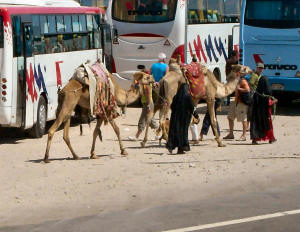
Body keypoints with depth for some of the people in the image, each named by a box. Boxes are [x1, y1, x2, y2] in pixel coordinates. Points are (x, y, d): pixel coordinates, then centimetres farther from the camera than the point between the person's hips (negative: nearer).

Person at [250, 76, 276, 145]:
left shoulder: (256, 93, -4)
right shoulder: (266, 93, -16)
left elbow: (254, 101, 4)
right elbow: (269, 103, -15)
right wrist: (274, 101, 4)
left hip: (257, 110, 3)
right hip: (265, 111, -3)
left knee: (256, 123, 5)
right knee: (268, 124, 12)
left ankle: (254, 139, -5)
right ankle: (271, 138, 25)